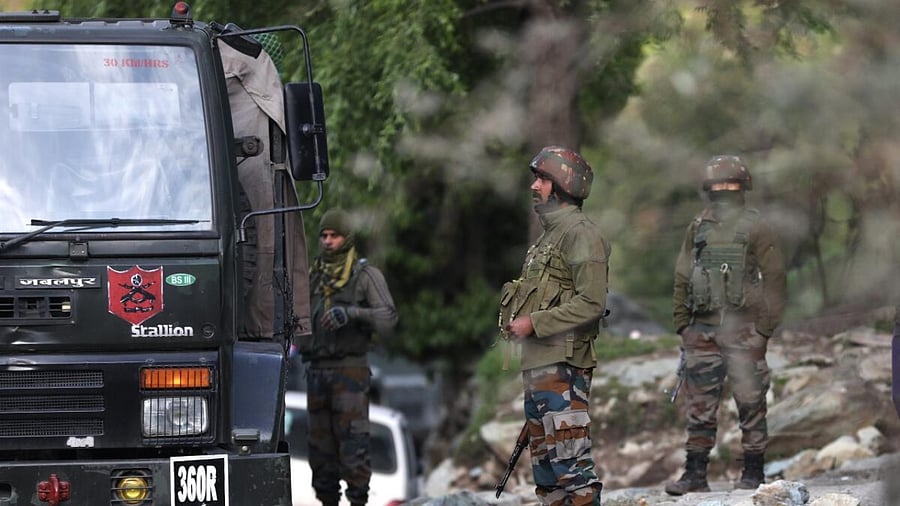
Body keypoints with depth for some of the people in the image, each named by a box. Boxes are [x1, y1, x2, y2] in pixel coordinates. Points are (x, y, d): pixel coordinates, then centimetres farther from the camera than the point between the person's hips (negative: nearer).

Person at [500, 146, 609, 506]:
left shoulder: (580, 234, -11)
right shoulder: (549, 233, 20)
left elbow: (591, 303, -19)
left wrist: (534, 323, -18)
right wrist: (516, 322, 12)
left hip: (562, 366, -11)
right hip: (537, 365, 11)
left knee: (570, 456, -13)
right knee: (544, 459, 14)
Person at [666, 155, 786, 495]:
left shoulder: (755, 228, 0)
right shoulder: (698, 228, 12)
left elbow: (774, 280, -3)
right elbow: (682, 279, 16)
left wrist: (765, 327, -9)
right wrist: (682, 324, 8)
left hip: (743, 330, -4)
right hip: (702, 331, 4)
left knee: (750, 404, 0)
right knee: (699, 406, 3)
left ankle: (754, 473, 6)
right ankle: (695, 473, 7)